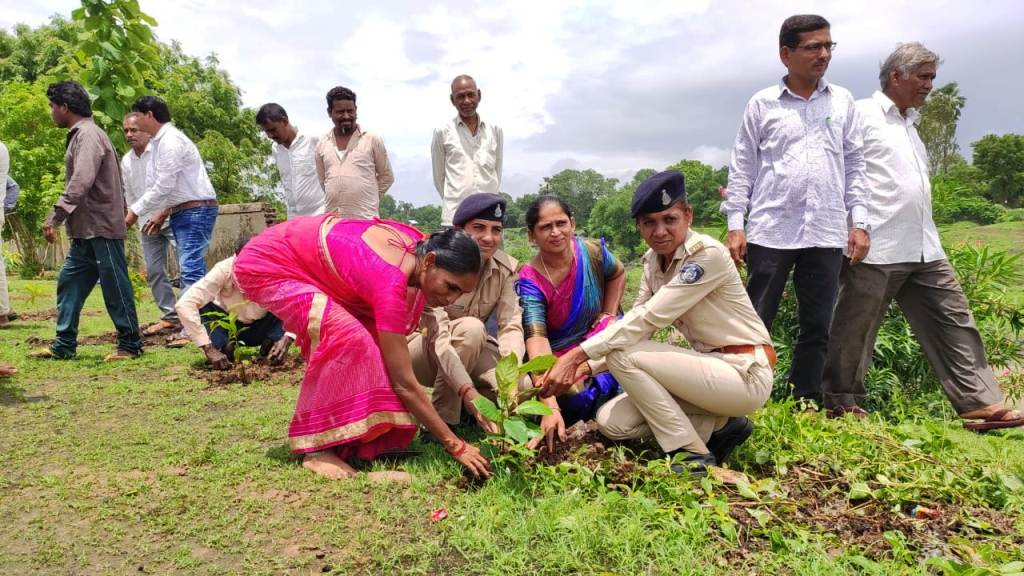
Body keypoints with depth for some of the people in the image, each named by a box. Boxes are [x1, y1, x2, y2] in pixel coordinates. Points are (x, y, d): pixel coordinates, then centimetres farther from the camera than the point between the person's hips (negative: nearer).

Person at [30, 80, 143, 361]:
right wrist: (60, 218, 17)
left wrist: (55, 217, -25)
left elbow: (81, 182, -24)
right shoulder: (79, 135, 18)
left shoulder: (88, 134, -13)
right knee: (69, 284, 11)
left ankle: (130, 345, 6)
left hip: (102, 228, -10)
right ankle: (64, 345, 18)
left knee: (115, 287, -3)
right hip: (86, 230, 10)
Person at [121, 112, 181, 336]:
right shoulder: (126, 161, 11)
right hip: (147, 224, 7)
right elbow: (129, 195, 18)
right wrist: (141, 221, 10)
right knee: (154, 271, 6)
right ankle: (170, 316, 14)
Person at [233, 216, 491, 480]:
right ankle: (317, 448, -16)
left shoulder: (419, 244, -12)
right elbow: (404, 383, -32)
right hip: (266, 266, -9)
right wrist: (455, 445, -28)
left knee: (372, 338, -2)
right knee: (347, 337, -28)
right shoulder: (390, 282, -35)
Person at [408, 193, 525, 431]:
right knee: (471, 328, -35)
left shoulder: (507, 268, -11)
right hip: (421, 351, -4)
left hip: (469, 353, 4)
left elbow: (511, 326, -20)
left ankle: (466, 411, 7)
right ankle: (441, 422, -21)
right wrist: (469, 393, -47)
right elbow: (438, 337, -35)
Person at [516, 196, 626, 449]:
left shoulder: (592, 252, -12)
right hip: (557, 357, -3)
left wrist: (609, 315, 4)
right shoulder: (530, 281, -22)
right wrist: (551, 408, -45)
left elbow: (618, 273, 15)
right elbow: (536, 341, -35)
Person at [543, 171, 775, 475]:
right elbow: (635, 323, 0)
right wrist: (587, 364, -14)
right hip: (712, 366, 8)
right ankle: (720, 425, 9)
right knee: (611, 422, -2)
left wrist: (578, 354, -30)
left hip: (746, 374, -8)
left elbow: (647, 320, -27)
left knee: (623, 355, -21)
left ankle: (694, 455, -8)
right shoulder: (653, 260, 4)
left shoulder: (708, 255, -20)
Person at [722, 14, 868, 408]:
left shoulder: (842, 101, 12)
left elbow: (854, 165, 13)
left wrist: (859, 222, 5)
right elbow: (743, 167, 4)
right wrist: (735, 224, -3)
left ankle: (806, 406, 18)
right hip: (771, 231, -3)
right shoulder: (762, 104, 4)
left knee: (817, 328, 7)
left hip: (827, 233, 3)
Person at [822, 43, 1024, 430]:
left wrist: (926, 239, 20)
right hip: (877, 250, -8)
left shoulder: (909, 123, 22)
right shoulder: (862, 115, -4)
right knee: (853, 330, 1)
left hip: (925, 251, 9)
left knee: (954, 321, 6)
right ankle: (842, 405, 16)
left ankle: (980, 405, 11)